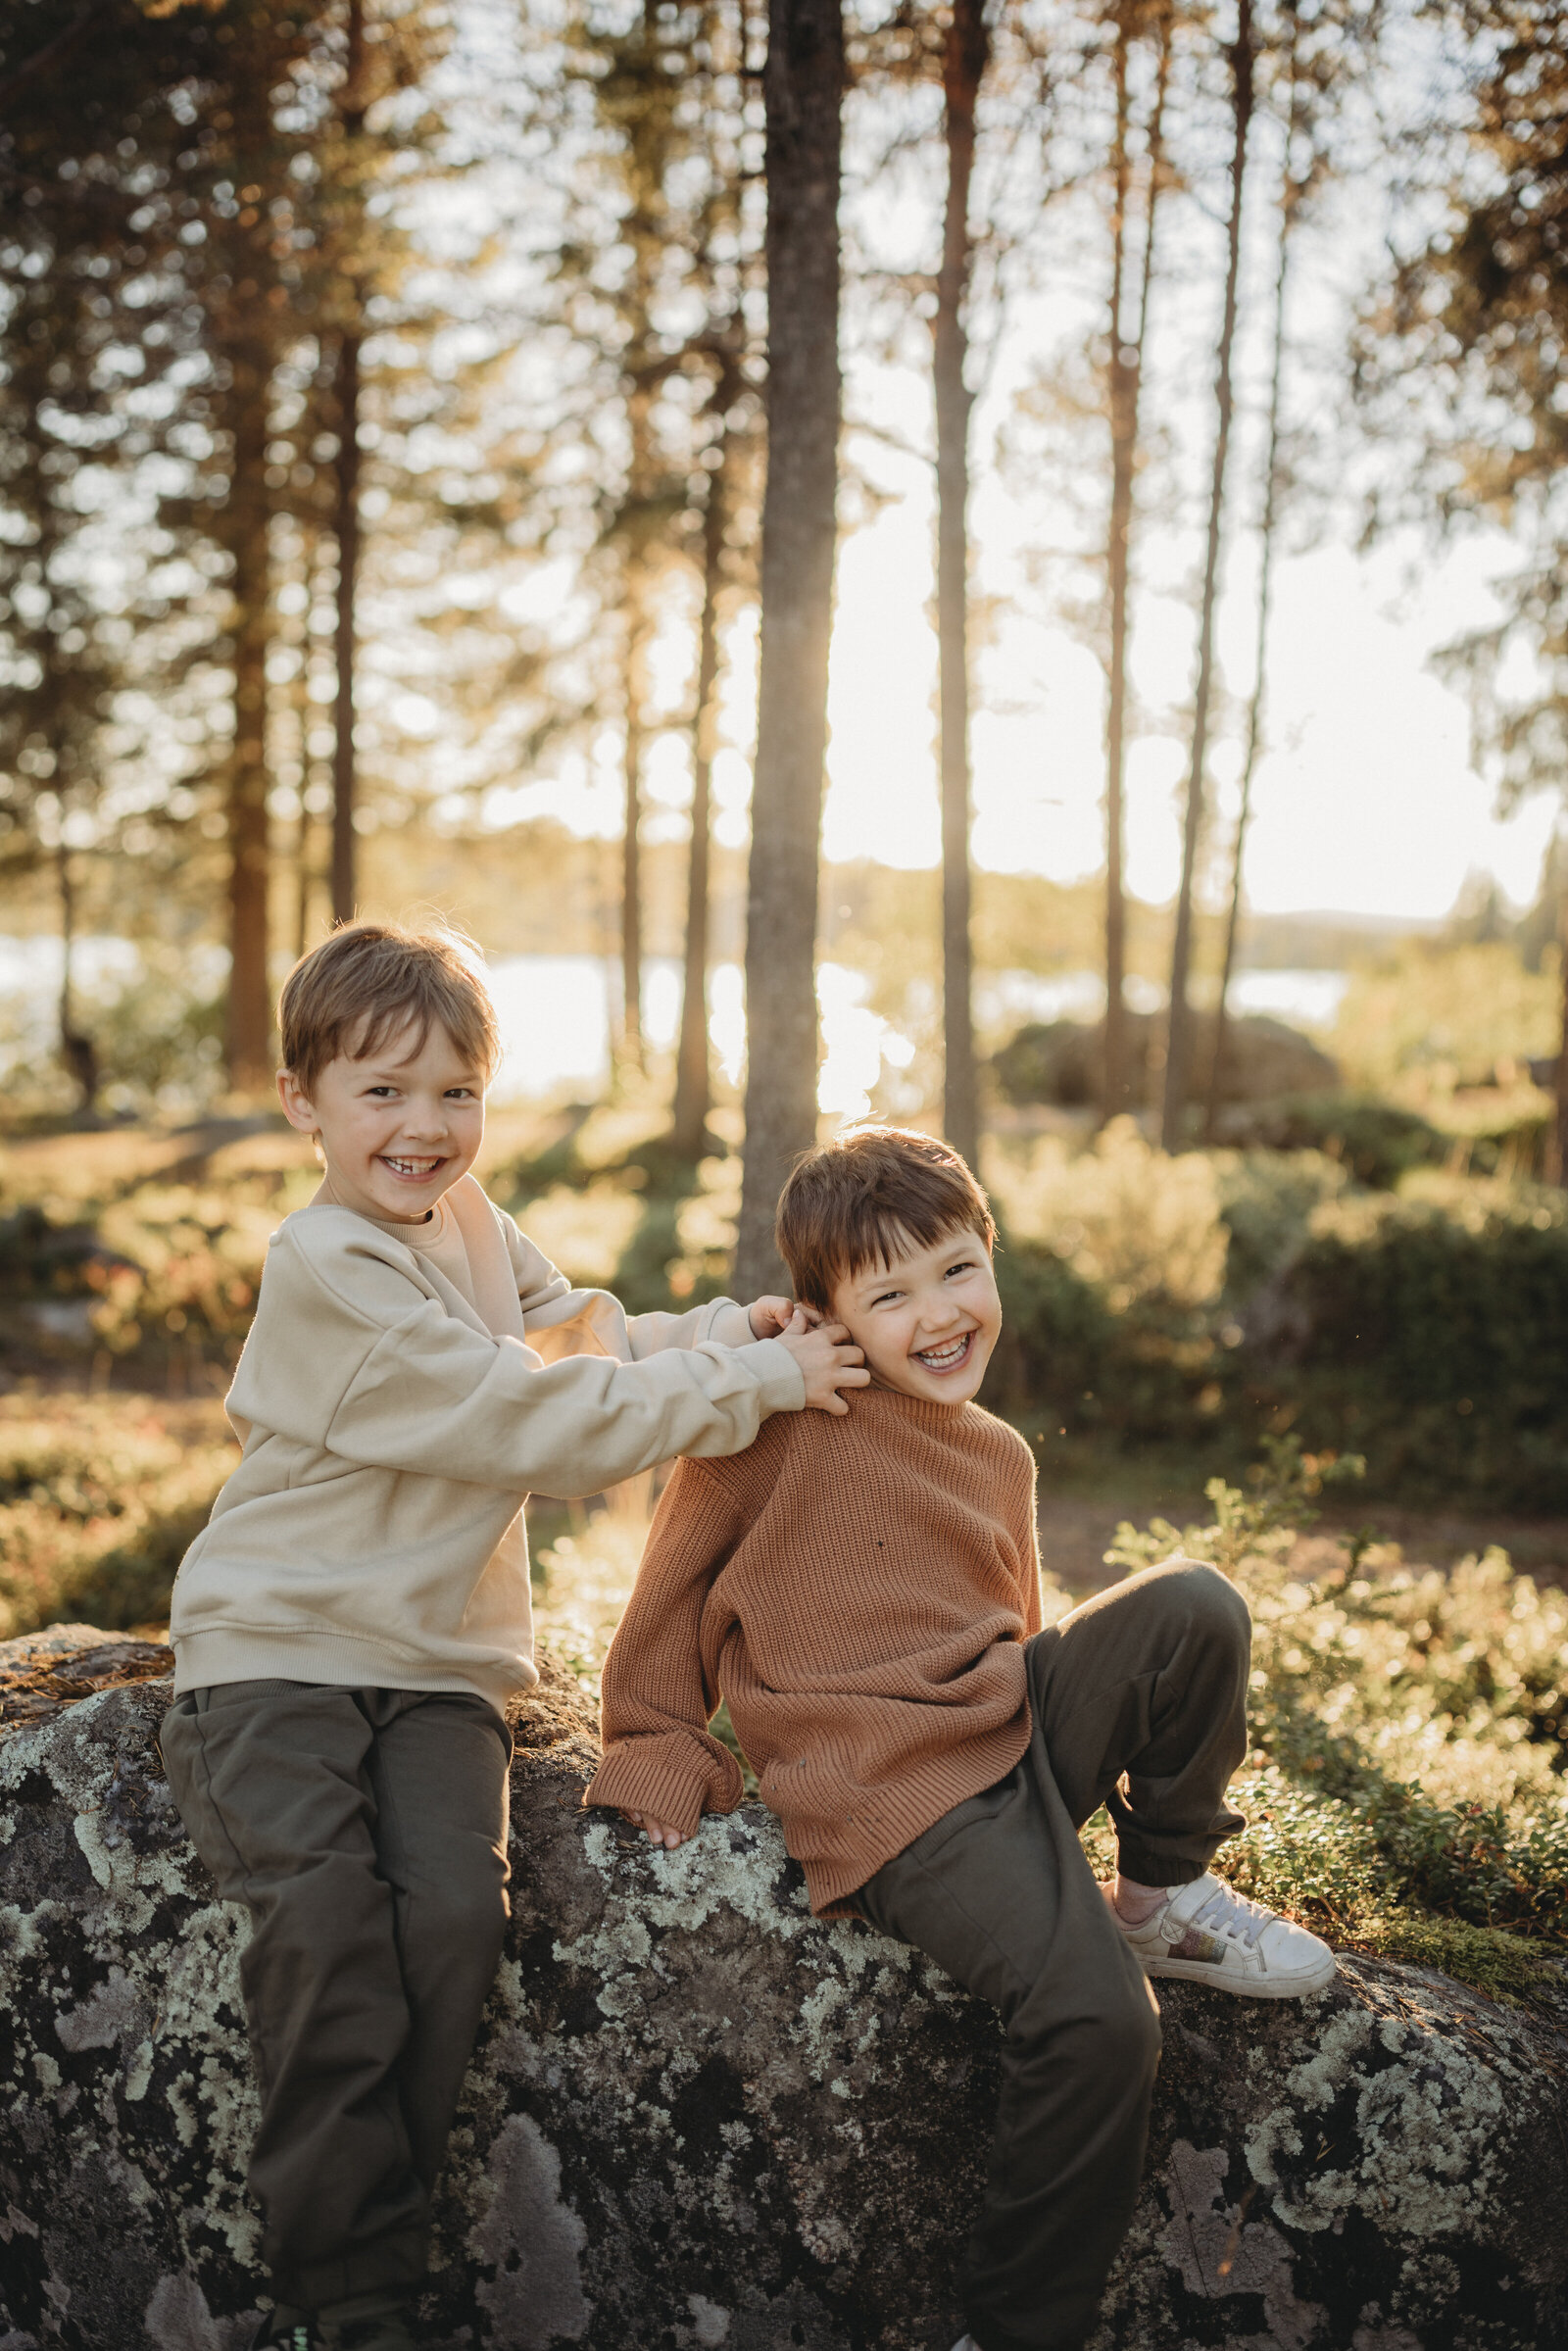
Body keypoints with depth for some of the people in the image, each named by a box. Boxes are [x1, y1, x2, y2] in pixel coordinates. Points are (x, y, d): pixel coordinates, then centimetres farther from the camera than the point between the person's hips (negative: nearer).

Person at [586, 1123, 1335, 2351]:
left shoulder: (1000, 1458, 18)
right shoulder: (784, 1416, -3)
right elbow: (678, 1574, 5)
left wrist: (1152, 1754, 23)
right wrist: (661, 1745, 5)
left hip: (1021, 1738, 6)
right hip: (894, 1798, -6)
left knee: (1197, 1605, -19)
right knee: (1100, 2019, -26)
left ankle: (1164, 1893, 3)